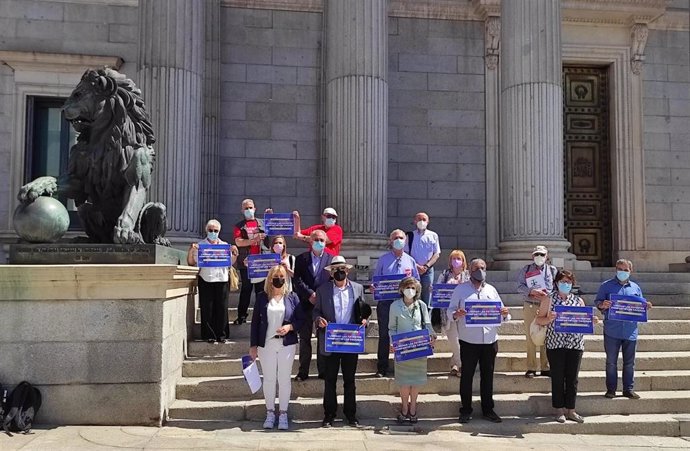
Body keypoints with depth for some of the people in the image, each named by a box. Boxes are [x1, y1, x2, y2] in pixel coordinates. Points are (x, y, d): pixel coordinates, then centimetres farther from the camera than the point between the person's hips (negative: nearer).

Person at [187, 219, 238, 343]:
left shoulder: (225, 245, 16)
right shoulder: (200, 245, 9)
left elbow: (231, 263, 12)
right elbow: (191, 263, 3)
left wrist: (234, 253, -4)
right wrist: (190, 251, -12)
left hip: (221, 279, 2)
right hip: (205, 280, -2)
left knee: (222, 308, 1)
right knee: (207, 308, -2)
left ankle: (221, 335, 8)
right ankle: (209, 336, 5)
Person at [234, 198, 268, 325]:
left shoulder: (261, 223, 13)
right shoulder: (239, 226, 8)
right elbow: (238, 242, -7)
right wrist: (254, 240, -20)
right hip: (246, 262, -1)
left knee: (261, 288, 4)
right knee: (246, 289, 1)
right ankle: (242, 316, 6)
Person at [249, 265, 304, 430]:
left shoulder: (292, 297, 3)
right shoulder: (262, 297, 3)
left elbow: (301, 319, 4)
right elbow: (255, 321, 4)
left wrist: (290, 327, -15)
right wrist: (253, 345, 2)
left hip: (287, 344, 0)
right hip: (266, 344, 0)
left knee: (284, 379, 4)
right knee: (268, 379, 7)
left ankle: (283, 414, 14)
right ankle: (270, 413, 19)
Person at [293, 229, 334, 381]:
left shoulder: (331, 259, 4)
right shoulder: (301, 259, 6)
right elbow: (297, 280, -3)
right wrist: (310, 294, -13)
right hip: (305, 304, 1)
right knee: (304, 339, 7)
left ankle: (323, 371, 14)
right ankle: (303, 371, 15)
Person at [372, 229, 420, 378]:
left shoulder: (410, 260, 11)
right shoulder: (383, 259, 7)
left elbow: (417, 281, 14)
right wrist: (374, 287, -14)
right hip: (385, 301, -1)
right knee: (384, 334, 1)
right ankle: (382, 368, 7)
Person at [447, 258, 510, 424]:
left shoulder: (491, 290, 13)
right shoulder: (461, 289, 4)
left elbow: (501, 314, 13)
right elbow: (450, 311, -1)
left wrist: (505, 314, -10)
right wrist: (456, 315, -23)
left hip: (490, 340, 3)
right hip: (468, 341, -3)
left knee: (488, 376, 10)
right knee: (466, 376, 3)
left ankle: (488, 410, 21)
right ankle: (466, 410, 14)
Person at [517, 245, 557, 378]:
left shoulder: (552, 270, 11)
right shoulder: (526, 269, 9)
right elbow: (520, 286, -1)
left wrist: (547, 295, -14)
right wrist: (532, 291, -18)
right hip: (530, 306, -1)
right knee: (530, 338, 0)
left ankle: (545, 368, 11)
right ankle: (531, 368, 6)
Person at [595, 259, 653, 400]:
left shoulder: (635, 287, 13)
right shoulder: (606, 286, 2)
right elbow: (597, 302, 0)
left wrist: (646, 307, -3)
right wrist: (602, 305, -22)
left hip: (630, 332, 3)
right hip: (612, 331, -3)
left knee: (629, 362, 9)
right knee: (611, 362, 5)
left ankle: (629, 389, 19)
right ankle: (611, 389, 14)